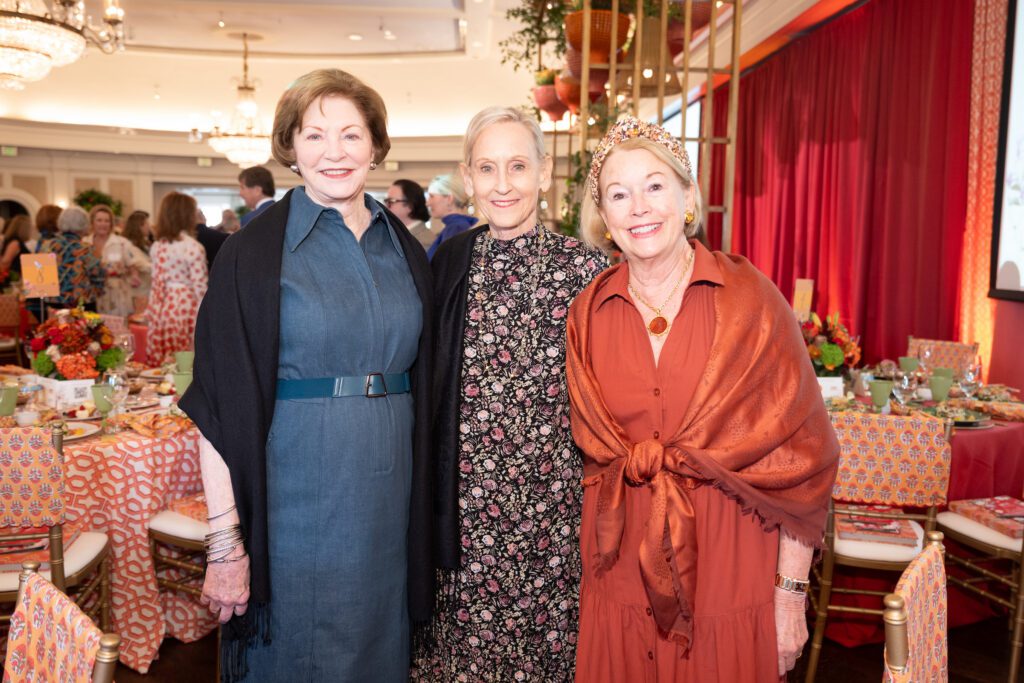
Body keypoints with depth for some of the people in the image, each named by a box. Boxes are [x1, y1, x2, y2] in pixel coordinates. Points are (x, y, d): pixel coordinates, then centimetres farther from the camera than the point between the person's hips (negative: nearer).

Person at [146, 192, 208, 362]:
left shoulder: (157, 246, 7)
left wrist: (151, 310, 21)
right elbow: (199, 286, -11)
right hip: (184, 307, -6)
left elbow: (154, 281, 12)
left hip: (161, 308, 6)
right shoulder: (193, 247, -11)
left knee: (161, 363, 10)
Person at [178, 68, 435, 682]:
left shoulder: (405, 252, 6)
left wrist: (423, 511, 7)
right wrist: (226, 542, -13)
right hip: (295, 494, -4)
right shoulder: (257, 249, -7)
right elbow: (223, 403, -10)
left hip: (390, 489, 4)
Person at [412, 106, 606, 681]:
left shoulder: (586, 268, -8)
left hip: (554, 497, -2)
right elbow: (432, 380, 11)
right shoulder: (451, 261, 2)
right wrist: (436, 484, 10)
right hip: (466, 496, 3)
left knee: (546, 636, 12)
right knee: (467, 637, 15)